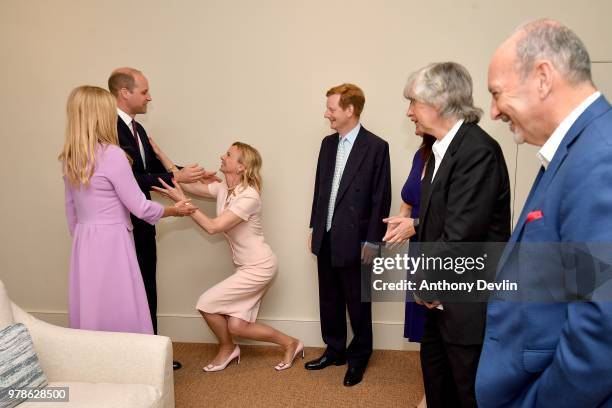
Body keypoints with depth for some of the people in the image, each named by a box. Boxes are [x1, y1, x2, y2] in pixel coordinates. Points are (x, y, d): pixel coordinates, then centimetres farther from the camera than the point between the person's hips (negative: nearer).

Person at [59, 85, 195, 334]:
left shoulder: (69, 158, 6)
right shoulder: (112, 154, -17)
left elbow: (70, 209, 14)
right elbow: (139, 207, -14)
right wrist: (174, 210, 1)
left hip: (83, 244, 7)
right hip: (111, 242, -7)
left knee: (90, 310, 17)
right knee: (122, 314, 3)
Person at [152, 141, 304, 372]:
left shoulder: (249, 196, -22)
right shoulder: (223, 189, 3)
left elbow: (213, 226, -26)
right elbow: (186, 185, 4)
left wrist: (182, 202, -24)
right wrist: (159, 153, 1)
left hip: (259, 268, -8)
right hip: (247, 267, 8)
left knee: (207, 303, -5)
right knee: (237, 326, 4)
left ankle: (227, 349, 21)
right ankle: (289, 343, 22)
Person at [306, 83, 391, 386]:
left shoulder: (376, 146, -11)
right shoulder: (328, 143, 8)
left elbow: (381, 198, -11)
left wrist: (372, 241, -11)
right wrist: (315, 227, 12)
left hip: (354, 240, -6)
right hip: (326, 238, 6)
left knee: (357, 303, 9)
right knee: (329, 300, 17)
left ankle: (359, 357, 29)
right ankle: (335, 351, 35)